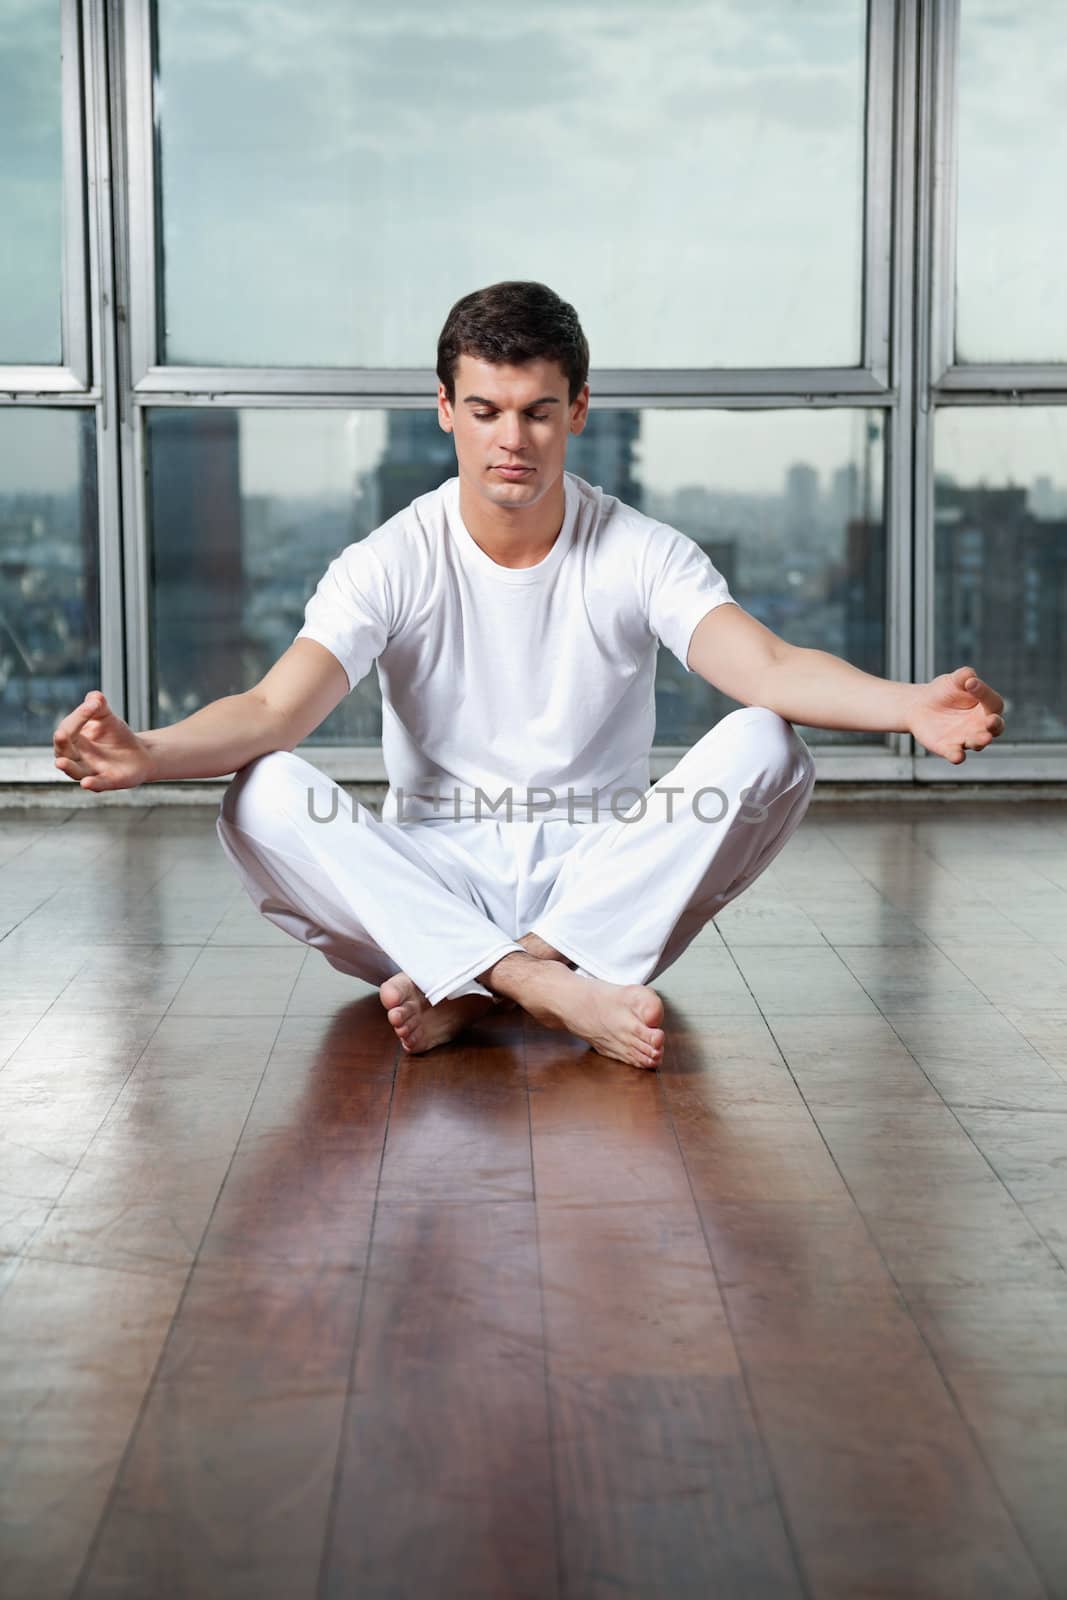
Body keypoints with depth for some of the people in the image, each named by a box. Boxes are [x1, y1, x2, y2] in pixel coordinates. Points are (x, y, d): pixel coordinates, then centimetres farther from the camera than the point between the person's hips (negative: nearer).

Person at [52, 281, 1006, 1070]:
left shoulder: (641, 555, -4)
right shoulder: (392, 564, -4)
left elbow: (767, 664, -21)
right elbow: (274, 710, -18)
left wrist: (910, 707, -42)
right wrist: (148, 752, -40)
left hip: (602, 879, 1)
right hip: (432, 882, 0)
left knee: (766, 748, -26)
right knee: (261, 797, -27)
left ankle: (473, 990, -29)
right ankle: (556, 991, -36)